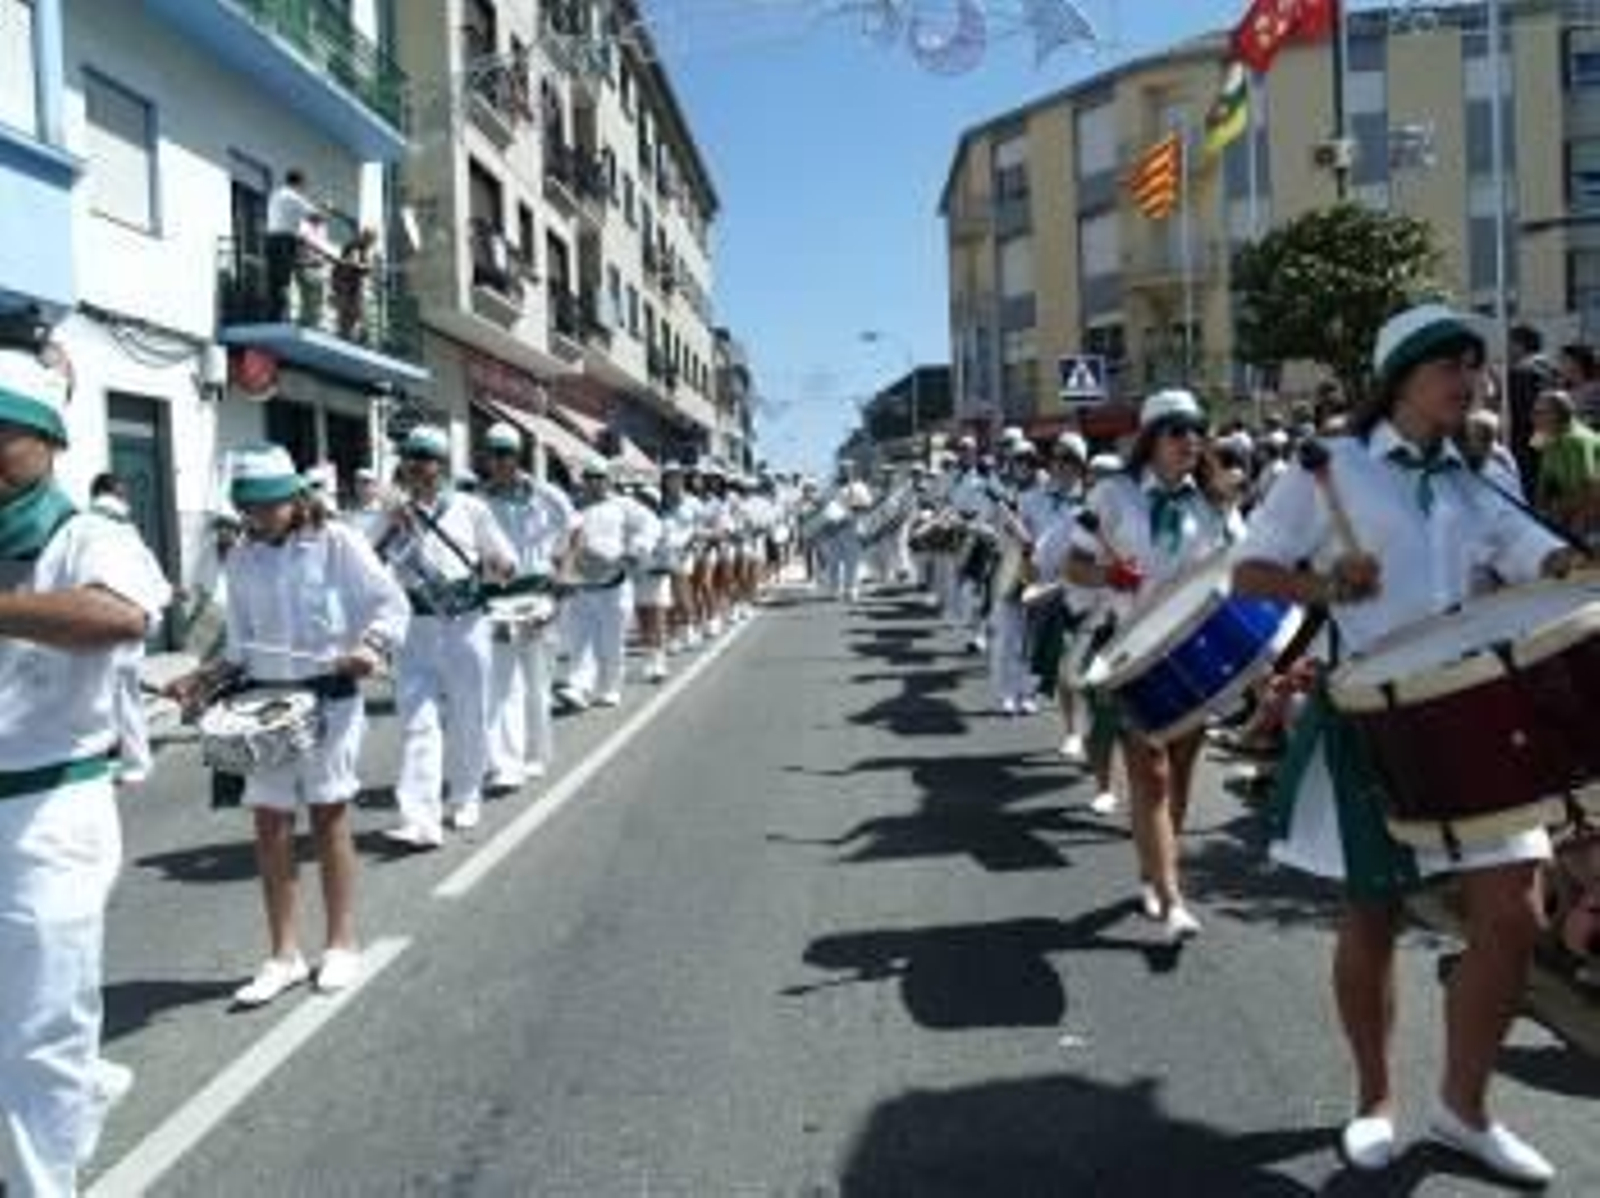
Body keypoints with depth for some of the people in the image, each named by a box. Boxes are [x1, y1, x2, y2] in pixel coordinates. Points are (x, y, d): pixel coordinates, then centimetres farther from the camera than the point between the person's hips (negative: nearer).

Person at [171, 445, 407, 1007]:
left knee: (328, 815, 4)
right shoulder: (241, 560, 7)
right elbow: (243, 645, 14)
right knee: (270, 822, 4)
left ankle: (341, 943, 19)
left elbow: (392, 605, -6)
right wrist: (206, 678, -1)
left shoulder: (336, 543, -7)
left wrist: (371, 646, -22)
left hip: (329, 695, -4)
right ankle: (283, 953, 17)